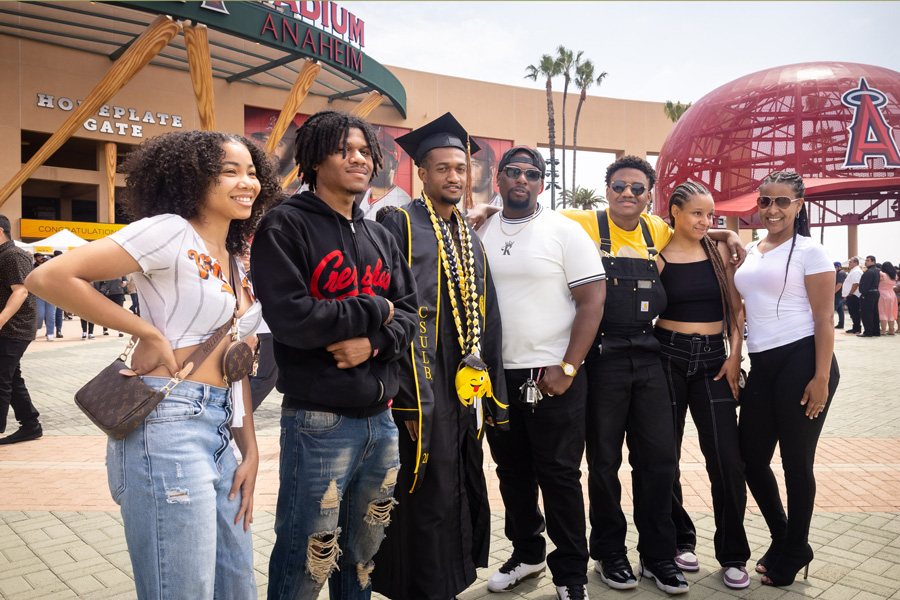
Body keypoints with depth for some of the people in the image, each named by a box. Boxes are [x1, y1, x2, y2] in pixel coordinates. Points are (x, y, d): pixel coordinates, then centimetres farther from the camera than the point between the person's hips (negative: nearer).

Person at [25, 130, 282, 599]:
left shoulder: (234, 264, 16)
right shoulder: (170, 231, -8)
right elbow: (48, 277, -15)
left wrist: (250, 451, 10)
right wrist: (150, 333, -13)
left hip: (218, 431, 8)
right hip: (169, 424, -8)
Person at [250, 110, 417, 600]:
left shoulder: (379, 236, 15)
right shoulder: (285, 225, -6)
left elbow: (407, 313, 9)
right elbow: (291, 318, -19)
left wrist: (374, 342, -12)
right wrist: (372, 311, -9)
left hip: (380, 419, 6)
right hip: (318, 423, -6)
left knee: (363, 554, 19)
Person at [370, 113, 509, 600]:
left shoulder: (470, 238, 16)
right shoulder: (398, 225, -6)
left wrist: (491, 393, 12)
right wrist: (407, 400, -18)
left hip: (467, 392, 7)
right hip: (423, 393, -7)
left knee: (463, 497, 15)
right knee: (432, 502, 0)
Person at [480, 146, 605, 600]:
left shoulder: (564, 231, -4)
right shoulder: (479, 233, 9)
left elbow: (592, 300, -8)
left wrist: (567, 368, -15)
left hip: (552, 378, -4)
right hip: (496, 375, 5)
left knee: (558, 476, 4)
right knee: (512, 472, 16)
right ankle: (527, 554, 36)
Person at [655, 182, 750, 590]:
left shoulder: (719, 252, 7)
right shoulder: (657, 257, -1)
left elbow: (735, 310, 9)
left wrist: (735, 356, -2)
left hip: (713, 360, 2)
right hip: (668, 356, -2)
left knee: (727, 460, -3)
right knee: (666, 455, 6)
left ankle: (733, 555, 13)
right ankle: (680, 540, 26)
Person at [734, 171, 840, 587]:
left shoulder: (808, 251, -3)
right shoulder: (750, 252, 15)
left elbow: (824, 318, -8)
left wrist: (821, 377, -15)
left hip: (801, 361, -6)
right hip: (761, 366, 6)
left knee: (796, 462, 4)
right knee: (752, 460, 9)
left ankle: (794, 552, 25)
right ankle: (781, 538, 33)